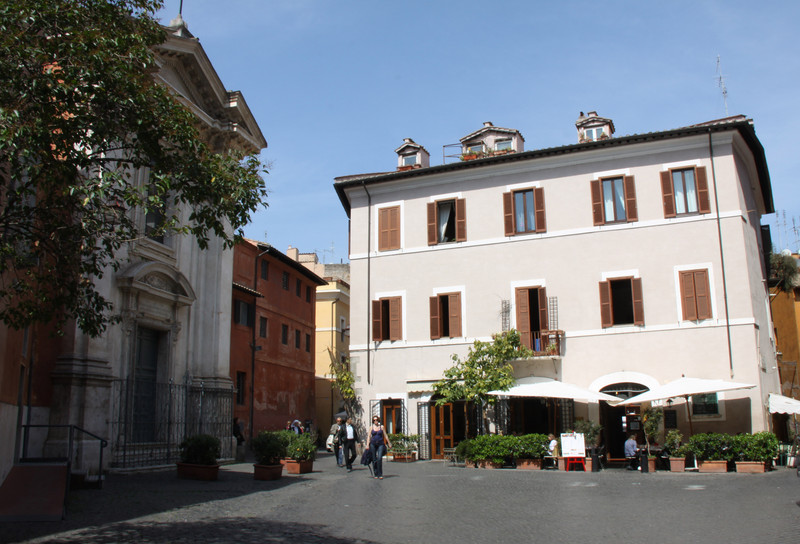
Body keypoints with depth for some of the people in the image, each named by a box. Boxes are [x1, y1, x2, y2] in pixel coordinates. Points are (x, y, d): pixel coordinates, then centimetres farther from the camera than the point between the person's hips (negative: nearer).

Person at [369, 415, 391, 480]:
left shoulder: (381, 427, 7)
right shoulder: (371, 427, 7)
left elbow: (385, 436, 11)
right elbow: (369, 436, 5)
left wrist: (389, 443, 10)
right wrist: (367, 445, -3)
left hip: (380, 444, -1)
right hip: (373, 444, 1)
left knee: (379, 458, -15)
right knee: (374, 459, 3)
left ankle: (380, 474, -11)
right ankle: (376, 474, 13)